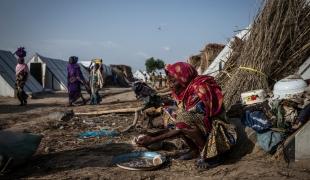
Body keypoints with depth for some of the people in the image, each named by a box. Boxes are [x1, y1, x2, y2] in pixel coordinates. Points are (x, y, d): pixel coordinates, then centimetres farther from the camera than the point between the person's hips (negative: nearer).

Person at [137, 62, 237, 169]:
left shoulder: (199, 91, -24)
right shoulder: (184, 92, 0)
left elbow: (185, 124, -26)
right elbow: (179, 123, 4)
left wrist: (154, 139, -25)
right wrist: (153, 135, -7)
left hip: (215, 132, -9)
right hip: (202, 129, 9)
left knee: (184, 118, -32)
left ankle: (211, 155, -13)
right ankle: (195, 150, 5)